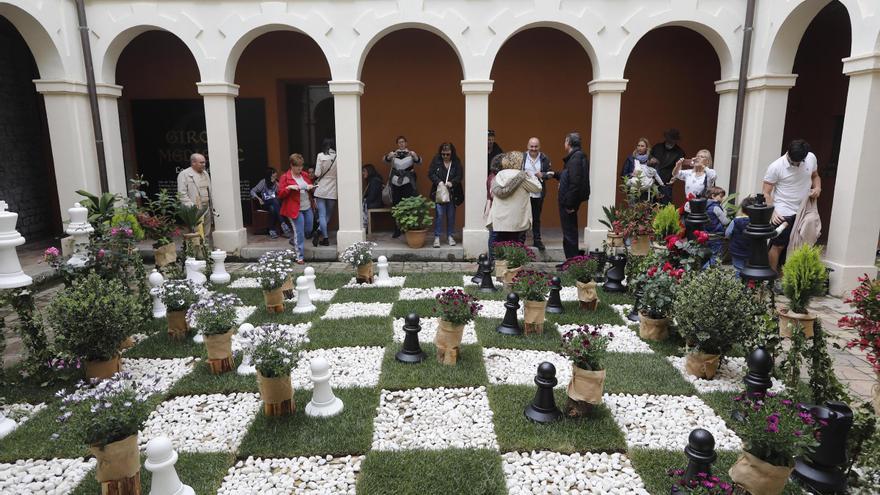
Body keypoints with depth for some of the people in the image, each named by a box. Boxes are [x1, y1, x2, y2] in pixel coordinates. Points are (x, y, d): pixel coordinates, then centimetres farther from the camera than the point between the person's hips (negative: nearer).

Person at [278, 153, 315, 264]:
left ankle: (293, 241, 43)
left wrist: (311, 187, 0)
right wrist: (289, 187, -23)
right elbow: (280, 194, -7)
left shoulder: (305, 175, 9)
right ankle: (300, 257, 4)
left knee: (308, 229, 17)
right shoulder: (285, 177, -6)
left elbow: (311, 188, 23)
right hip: (295, 209, -6)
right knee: (299, 233, -5)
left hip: (308, 208, 6)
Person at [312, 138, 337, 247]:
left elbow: (317, 174, -9)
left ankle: (325, 238, -5)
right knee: (328, 215, 14)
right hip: (332, 191, 1)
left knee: (322, 215, 2)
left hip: (321, 190, -1)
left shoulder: (320, 156, -5)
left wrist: (317, 179, 12)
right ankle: (319, 232, 1)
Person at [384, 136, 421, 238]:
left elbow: (418, 161, -10)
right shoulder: (393, 153, 8)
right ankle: (397, 230, 10)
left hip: (408, 183, -2)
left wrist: (414, 155, -32)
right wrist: (389, 156, -32)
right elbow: (385, 159, -9)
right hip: (395, 183, 2)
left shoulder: (411, 153, 6)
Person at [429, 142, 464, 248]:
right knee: (439, 214, -8)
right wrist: (438, 181, -18)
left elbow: (459, 176, -4)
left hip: (452, 193, 1)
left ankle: (450, 236, 20)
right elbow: (430, 173, -2)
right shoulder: (436, 160, -2)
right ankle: (437, 237, -1)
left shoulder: (456, 162, -1)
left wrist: (452, 182, -22)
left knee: (451, 215, 8)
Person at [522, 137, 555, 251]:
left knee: (536, 218, 11)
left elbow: (550, 174, 3)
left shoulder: (545, 159, 3)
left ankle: (537, 240, 20)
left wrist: (542, 175, -17)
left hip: (538, 193, 1)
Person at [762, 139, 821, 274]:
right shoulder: (776, 167, -17)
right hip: (784, 213, -5)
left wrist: (817, 188, -6)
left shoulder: (811, 158, -2)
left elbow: (815, 176, 17)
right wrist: (772, 213, -23)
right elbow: (766, 193, -12)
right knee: (778, 246, 0)